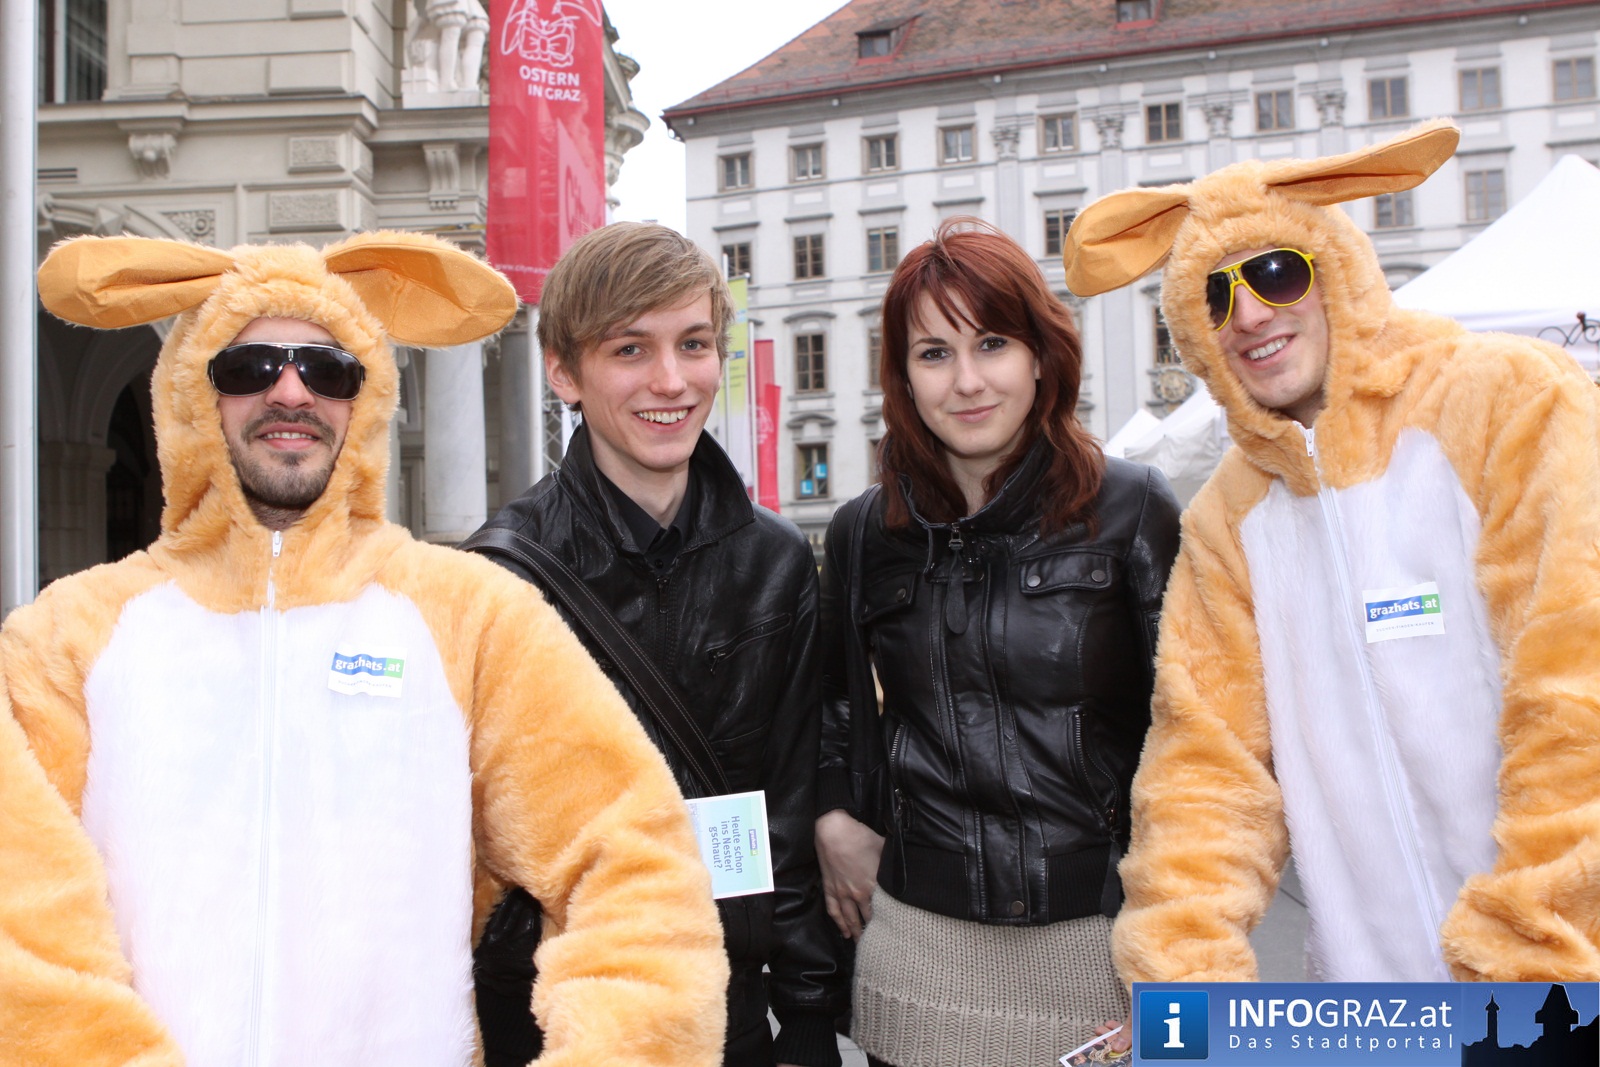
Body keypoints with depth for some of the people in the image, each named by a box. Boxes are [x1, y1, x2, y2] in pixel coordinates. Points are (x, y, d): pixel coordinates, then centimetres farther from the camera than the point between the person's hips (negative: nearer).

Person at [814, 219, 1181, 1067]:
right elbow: (833, 701, 21)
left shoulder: (1133, 511, -5)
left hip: (1097, 929, -2)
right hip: (921, 938, 3)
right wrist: (834, 816, 7)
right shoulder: (865, 532, 5)